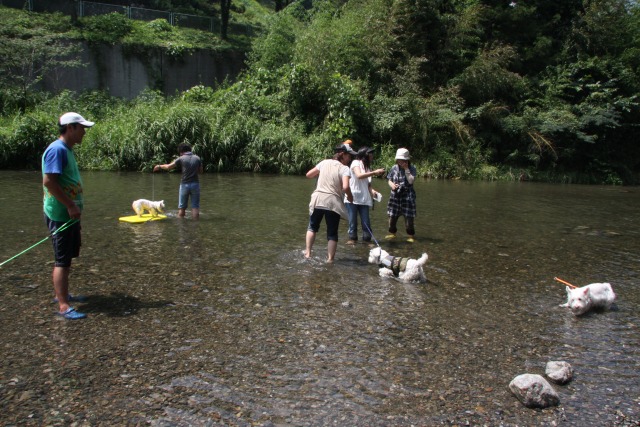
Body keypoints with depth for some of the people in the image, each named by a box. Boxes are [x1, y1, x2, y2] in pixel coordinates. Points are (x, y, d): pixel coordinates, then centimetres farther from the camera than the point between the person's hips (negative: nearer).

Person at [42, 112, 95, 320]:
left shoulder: (67, 150, 14)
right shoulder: (57, 149, -17)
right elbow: (48, 181, -25)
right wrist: (70, 206, -23)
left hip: (70, 214, 10)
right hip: (60, 215, -10)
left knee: (67, 257, 19)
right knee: (62, 260, -6)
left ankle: (61, 293, 33)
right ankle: (63, 306, 0)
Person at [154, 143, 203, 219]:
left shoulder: (181, 159, -5)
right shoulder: (197, 158, 2)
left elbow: (168, 167, 1)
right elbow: (200, 171, 12)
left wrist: (159, 166, 17)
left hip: (184, 184, -2)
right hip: (195, 184, 2)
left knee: (182, 207, 9)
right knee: (195, 207, 2)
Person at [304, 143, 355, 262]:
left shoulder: (324, 162, 6)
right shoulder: (344, 168, -6)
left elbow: (308, 175, 11)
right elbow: (345, 187, -20)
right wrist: (350, 197, -1)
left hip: (318, 199, 3)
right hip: (333, 202, -3)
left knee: (312, 227, 22)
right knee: (332, 233, 9)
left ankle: (308, 253, 20)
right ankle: (330, 259, 9)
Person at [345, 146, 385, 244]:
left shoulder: (367, 167, 16)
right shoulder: (356, 163, -2)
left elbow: (368, 184, 11)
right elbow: (359, 175, -20)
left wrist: (372, 190, -8)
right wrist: (374, 172, -20)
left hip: (364, 199, 5)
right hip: (352, 197, -5)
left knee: (366, 221, 0)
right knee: (353, 220, 0)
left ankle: (367, 239, 7)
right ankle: (352, 238, 13)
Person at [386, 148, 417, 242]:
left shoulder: (412, 168, -5)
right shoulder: (394, 168, 3)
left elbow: (411, 181, -19)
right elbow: (389, 180, 9)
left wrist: (406, 169, -18)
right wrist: (392, 185, -13)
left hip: (407, 195, -3)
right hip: (395, 195, 4)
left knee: (408, 217, -4)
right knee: (392, 216, 8)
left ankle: (411, 235, 11)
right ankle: (392, 233, 27)